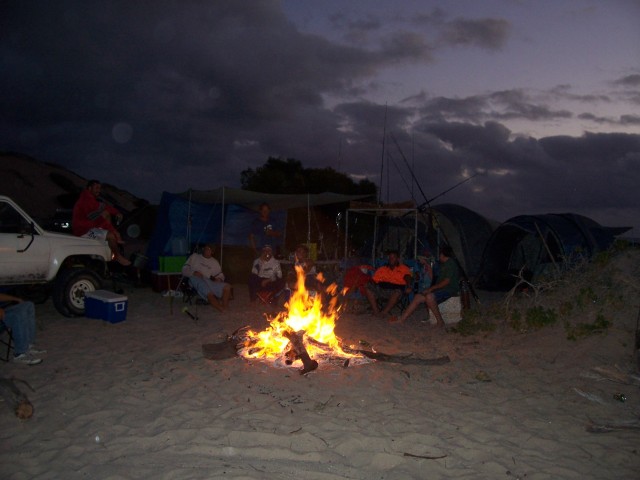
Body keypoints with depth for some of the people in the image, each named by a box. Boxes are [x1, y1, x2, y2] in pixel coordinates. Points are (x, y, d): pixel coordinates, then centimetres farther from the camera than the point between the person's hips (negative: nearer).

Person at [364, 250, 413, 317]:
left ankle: (383, 313, -32)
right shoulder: (382, 269, 22)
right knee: (368, 288, -20)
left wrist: (409, 287, -26)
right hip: (381, 287, 4)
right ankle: (376, 311, -26)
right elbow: (374, 280, 16)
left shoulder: (403, 268, 13)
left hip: (395, 288, -3)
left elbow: (408, 277, -6)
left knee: (398, 292, -38)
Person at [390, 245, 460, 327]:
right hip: (440, 289, 9)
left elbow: (447, 281, -16)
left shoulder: (451, 263, -7)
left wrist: (431, 288, -15)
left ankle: (440, 322, -24)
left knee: (429, 296, -36)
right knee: (418, 297, -5)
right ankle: (401, 319, -8)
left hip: (450, 290, -9)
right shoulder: (443, 264, 23)